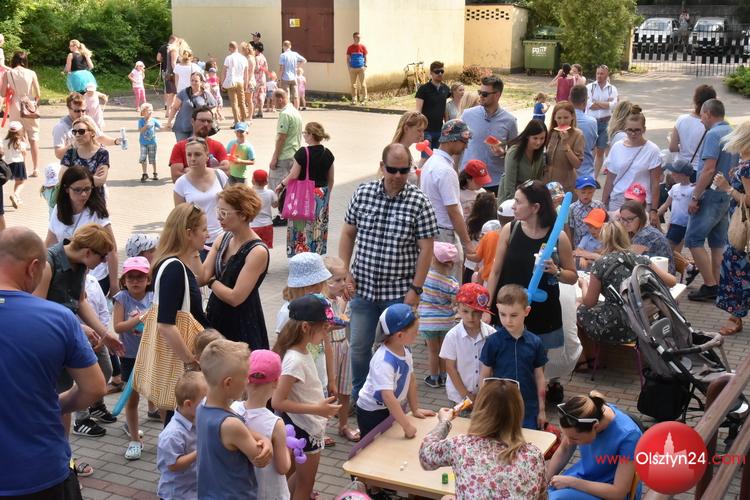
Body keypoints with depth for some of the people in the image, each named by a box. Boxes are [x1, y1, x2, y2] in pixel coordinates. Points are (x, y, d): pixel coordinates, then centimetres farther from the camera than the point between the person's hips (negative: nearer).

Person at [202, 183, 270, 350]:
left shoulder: (257, 252, -18)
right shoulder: (223, 239, 3)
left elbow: (235, 297, -20)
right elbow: (201, 277, -3)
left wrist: (212, 281, -7)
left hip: (242, 325, -6)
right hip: (216, 317, 6)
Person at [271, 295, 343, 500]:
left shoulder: (303, 352, -1)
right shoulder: (295, 361, -28)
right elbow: (277, 402, -29)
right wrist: (317, 409, -27)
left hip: (310, 426, 9)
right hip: (304, 429, -9)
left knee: (303, 476, 27)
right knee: (305, 483, 10)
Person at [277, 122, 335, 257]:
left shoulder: (303, 153, -15)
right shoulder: (327, 153, 3)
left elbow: (293, 175, -13)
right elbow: (330, 179, 9)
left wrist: (281, 185, 4)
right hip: (322, 194, 5)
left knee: (302, 228, 3)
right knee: (318, 228, 13)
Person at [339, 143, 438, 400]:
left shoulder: (419, 201, -9)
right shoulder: (363, 193, 0)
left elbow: (426, 249, -8)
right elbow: (348, 234, 8)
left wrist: (416, 288, -11)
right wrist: (345, 274, 1)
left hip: (399, 292, -2)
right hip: (363, 287, 3)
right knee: (359, 346, 11)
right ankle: (358, 396, 32)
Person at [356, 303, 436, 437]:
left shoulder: (406, 350, -7)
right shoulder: (384, 361, -33)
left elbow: (411, 379, 6)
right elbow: (388, 396, -40)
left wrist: (415, 409, 9)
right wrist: (407, 425, -41)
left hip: (392, 408, 8)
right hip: (372, 412, -8)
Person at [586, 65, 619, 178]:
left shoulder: (612, 89, 5)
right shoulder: (589, 87, 0)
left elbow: (613, 105, -9)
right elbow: (589, 104, -12)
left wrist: (596, 102, -9)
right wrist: (606, 103, -7)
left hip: (605, 123, 2)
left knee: (600, 151, 8)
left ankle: (595, 177, 18)